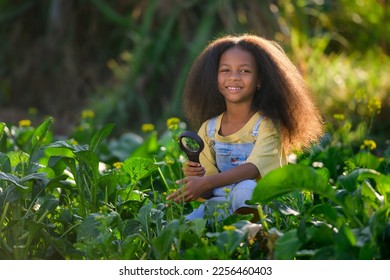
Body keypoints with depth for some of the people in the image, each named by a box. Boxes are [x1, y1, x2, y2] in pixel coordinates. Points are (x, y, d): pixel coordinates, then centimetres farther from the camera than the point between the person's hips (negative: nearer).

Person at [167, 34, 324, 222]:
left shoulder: (267, 124, -5)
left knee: (244, 189, -37)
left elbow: (253, 168, -23)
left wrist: (206, 183, -35)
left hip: (257, 205, -3)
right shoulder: (208, 129, 8)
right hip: (219, 205, 3)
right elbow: (208, 191, 8)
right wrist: (197, 177, -17)